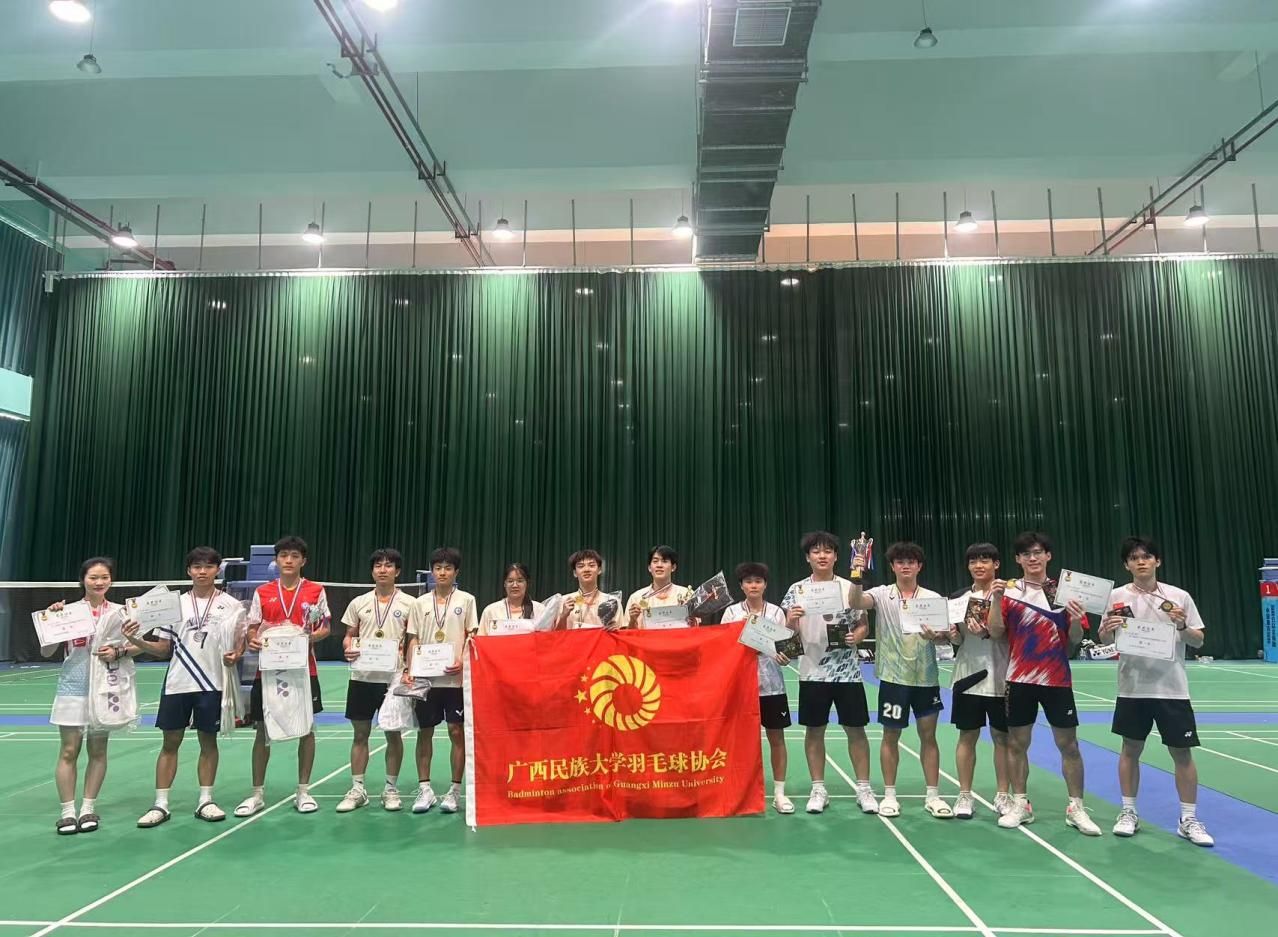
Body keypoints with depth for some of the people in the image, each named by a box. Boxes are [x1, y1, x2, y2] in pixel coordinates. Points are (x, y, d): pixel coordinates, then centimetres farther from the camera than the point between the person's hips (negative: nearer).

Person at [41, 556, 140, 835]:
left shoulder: (119, 612, 2)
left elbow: (137, 646, 6)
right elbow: (46, 652, -2)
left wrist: (119, 652, -14)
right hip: (73, 689, -1)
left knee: (98, 751, 7)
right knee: (69, 751, -1)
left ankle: (88, 809, 17)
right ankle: (67, 812, 7)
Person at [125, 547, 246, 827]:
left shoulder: (231, 605, 0)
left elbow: (240, 642, 4)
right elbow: (163, 649, 7)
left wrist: (235, 655, -17)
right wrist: (136, 641, -8)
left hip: (212, 685, -1)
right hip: (177, 684, 1)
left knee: (208, 742, 7)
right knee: (170, 742, 6)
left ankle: (205, 801, 18)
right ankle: (160, 804, 14)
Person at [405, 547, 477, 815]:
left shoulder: (466, 600, 3)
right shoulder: (420, 603, 9)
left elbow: (472, 636, 1)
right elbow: (414, 640, 9)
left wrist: (463, 662, -14)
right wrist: (409, 669, -3)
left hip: (456, 677, -2)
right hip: (426, 677, 2)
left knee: (457, 731, 0)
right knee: (424, 731, 6)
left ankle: (454, 790, 9)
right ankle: (424, 788, 16)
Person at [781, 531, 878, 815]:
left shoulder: (849, 588, 2)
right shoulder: (796, 590, 1)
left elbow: (864, 625, 8)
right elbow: (788, 633, 3)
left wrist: (855, 637, -13)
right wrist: (790, 621, -19)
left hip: (848, 671, 0)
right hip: (813, 672, 0)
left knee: (855, 729, 5)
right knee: (814, 730, 7)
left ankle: (864, 789, 17)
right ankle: (818, 789, 18)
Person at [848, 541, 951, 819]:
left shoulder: (933, 598, 2)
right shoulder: (882, 595, -3)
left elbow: (947, 634, 0)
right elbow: (855, 603, -22)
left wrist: (937, 636, -22)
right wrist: (857, 577, -39)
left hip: (926, 677, 2)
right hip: (893, 676, -1)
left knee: (928, 735, 7)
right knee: (891, 736, 6)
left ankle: (933, 795, 19)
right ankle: (889, 795, 18)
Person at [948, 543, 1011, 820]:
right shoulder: (958, 597, 8)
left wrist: (985, 632, -26)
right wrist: (952, 635, -8)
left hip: (999, 677, -2)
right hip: (967, 675, 2)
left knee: (1002, 737, 8)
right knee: (967, 736, 7)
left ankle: (1003, 795, 21)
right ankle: (965, 796, 15)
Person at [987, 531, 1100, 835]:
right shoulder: (1008, 590, 1)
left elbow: (1075, 639, 3)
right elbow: (995, 632, -7)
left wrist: (1076, 621, -18)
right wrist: (996, 600, -20)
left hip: (1057, 679, 0)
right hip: (1020, 679, 0)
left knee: (1069, 745, 4)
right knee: (1017, 743, 6)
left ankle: (1076, 809, 17)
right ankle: (1020, 805, 18)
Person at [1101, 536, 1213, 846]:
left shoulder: (1180, 597, -1)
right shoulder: (1117, 596, -1)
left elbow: (1198, 641, 3)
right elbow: (1103, 637, 3)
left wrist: (1183, 627, -18)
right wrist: (1107, 628, -19)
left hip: (1172, 689, 0)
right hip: (1133, 688, 0)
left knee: (1182, 753, 4)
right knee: (1131, 749, 9)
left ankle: (1189, 820, 18)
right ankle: (1129, 813, 21)